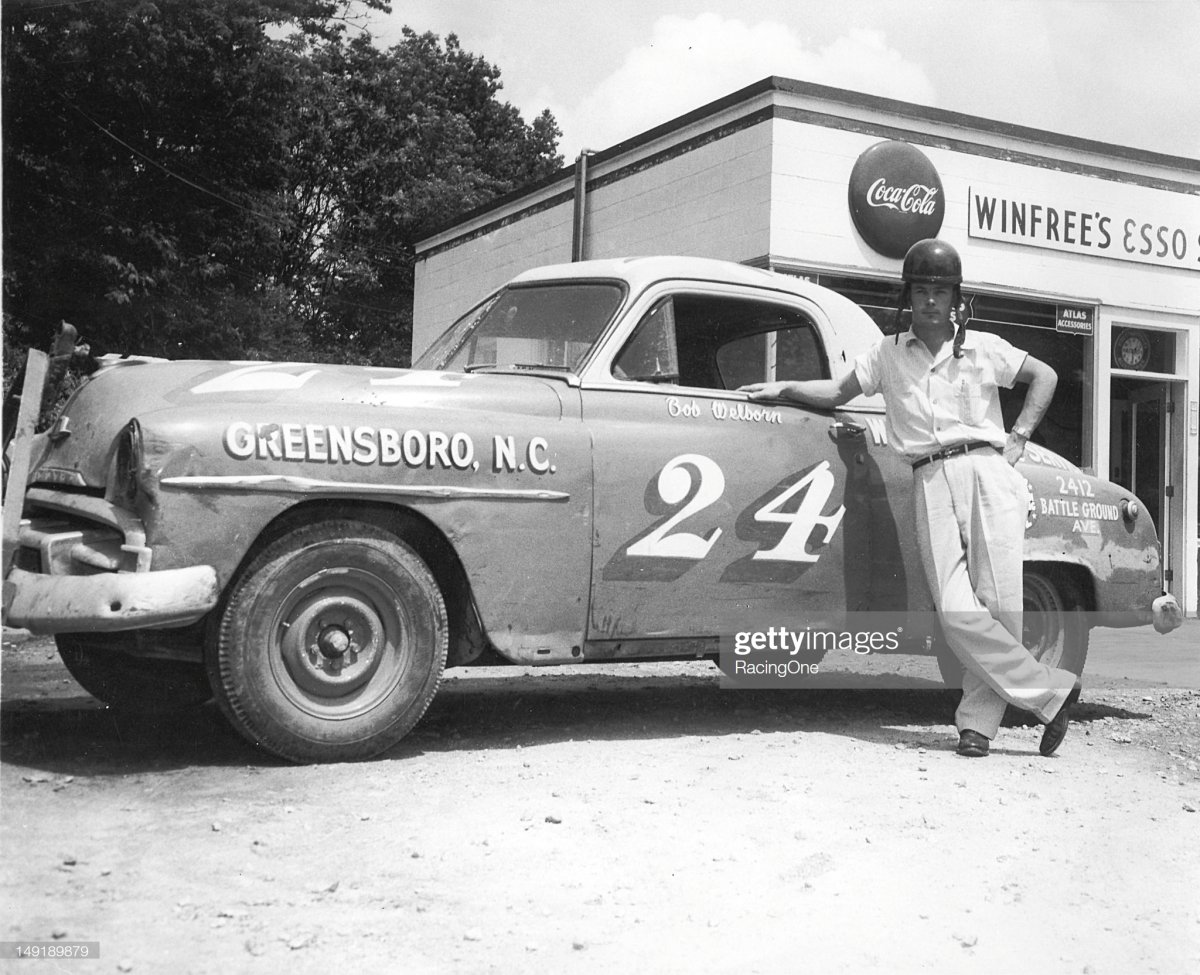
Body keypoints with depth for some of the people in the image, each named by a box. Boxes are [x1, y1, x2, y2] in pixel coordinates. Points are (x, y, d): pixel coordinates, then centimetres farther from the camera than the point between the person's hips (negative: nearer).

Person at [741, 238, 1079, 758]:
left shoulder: (984, 348, 15)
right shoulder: (889, 353, 19)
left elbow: (1045, 375, 24)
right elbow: (839, 391, 23)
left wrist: (1019, 437, 14)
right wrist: (784, 388, 11)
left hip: (986, 470, 0)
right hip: (931, 482, 1)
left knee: (998, 603, -11)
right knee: (956, 611, -14)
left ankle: (978, 718, 2)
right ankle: (1050, 692, -3)